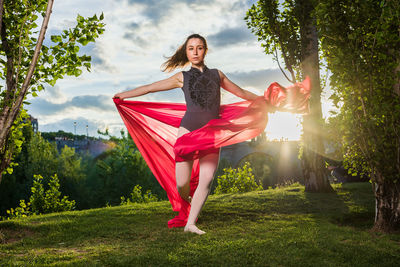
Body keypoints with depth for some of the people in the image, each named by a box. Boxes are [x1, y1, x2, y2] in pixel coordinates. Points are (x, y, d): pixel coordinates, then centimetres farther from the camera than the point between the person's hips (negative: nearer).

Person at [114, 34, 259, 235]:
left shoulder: (217, 74, 20)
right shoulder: (182, 77, 15)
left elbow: (241, 93, 32)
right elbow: (150, 88, 20)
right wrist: (124, 95, 24)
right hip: (188, 129, -1)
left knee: (207, 180, -16)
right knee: (182, 187, -7)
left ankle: (191, 224, -6)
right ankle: (189, 204, 28)